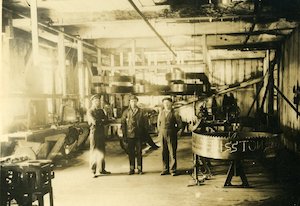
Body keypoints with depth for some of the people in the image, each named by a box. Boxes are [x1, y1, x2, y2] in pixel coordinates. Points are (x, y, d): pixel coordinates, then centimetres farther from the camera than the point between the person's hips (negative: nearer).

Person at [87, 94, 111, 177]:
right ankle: (94, 171, 7)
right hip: (94, 134, -6)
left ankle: (101, 169, 20)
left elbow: (106, 121, 6)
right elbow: (94, 122, -18)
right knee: (94, 152, -1)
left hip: (101, 133, 6)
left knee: (102, 152, 10)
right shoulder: (90, 112, -6)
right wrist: (102, 121, -3)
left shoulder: (101, 111, 15)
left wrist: (99, 122, -11)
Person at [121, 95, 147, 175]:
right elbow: (123, 124, 4)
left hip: (139, 135, 0)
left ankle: (140, 169, 12)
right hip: (130, 135, 0)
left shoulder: (141, 111, 6)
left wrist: (144, 134, 1)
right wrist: (124, 135, -2)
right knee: (131, 152, 6)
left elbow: (144, 123, 7)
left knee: (139, 152, 4)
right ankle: (131, 169, 14)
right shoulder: (126, 112, 4)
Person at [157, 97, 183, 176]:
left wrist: (176, 131, 0)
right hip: (163, 135, 4)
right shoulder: (161, 113, 11)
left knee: (172, 152, -2)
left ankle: (173, 169, 8)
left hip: (171, 136, -4)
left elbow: (180, 123, 2)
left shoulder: (174, 113, -3)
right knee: (164, 153, 8)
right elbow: (158, 123, 22)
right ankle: (165, 169, 18)